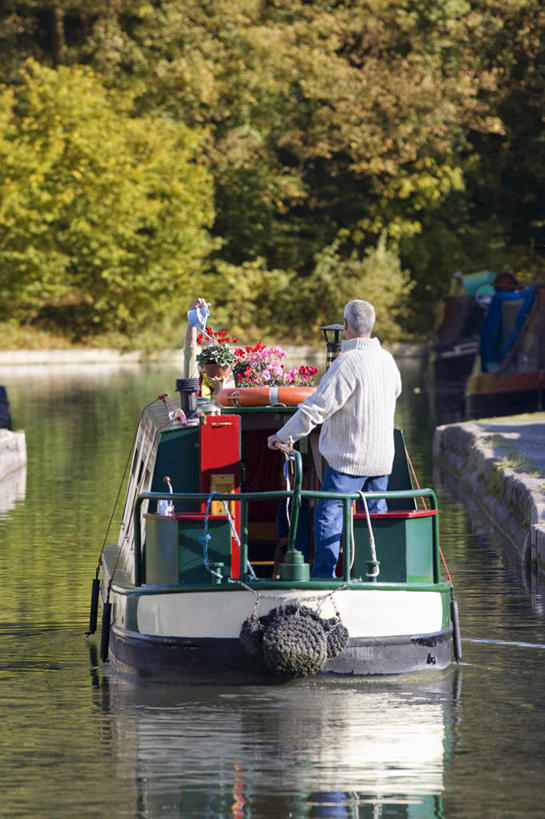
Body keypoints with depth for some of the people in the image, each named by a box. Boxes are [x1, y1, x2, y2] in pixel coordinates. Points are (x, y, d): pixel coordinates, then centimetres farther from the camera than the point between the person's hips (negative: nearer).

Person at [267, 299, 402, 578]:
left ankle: (323, 577, -9)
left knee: (329, 514, -4)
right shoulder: (387, 360, 5)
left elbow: (317, 407, -20)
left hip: (349, 458, -7)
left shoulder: (347, 363, -19)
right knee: (377, 514, 15)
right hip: (382, 457, 7)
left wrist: (283, 436, -11)